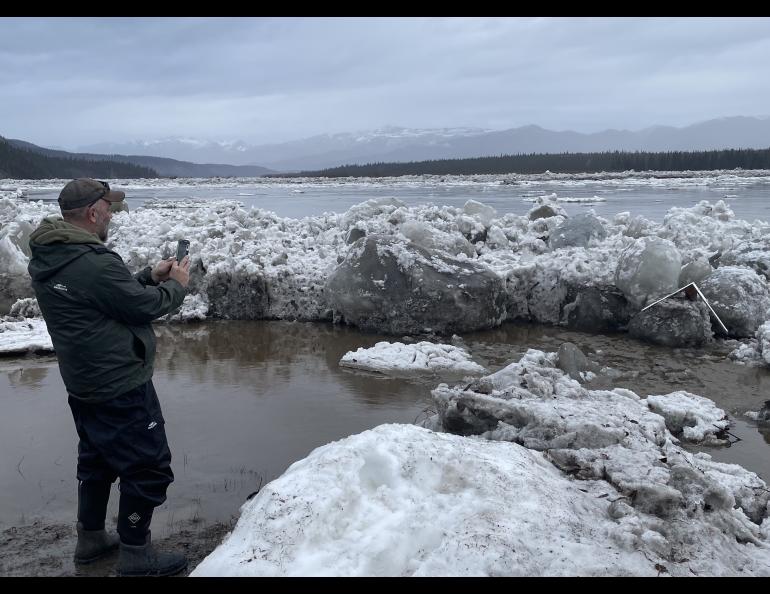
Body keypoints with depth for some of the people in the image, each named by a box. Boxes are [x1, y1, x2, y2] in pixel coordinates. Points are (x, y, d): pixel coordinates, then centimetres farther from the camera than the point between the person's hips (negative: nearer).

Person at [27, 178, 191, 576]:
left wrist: (149, 275, 6)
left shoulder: (47, 260, 3)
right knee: (148, 466, 4)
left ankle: (90, 539, 37)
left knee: (97, 459, 24)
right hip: (121, 388, -10)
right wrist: (176, 284, -1)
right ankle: (135, 554, 15)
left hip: (84, 384, 10)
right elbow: (146, 306, -18)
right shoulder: (93, 263, -28)